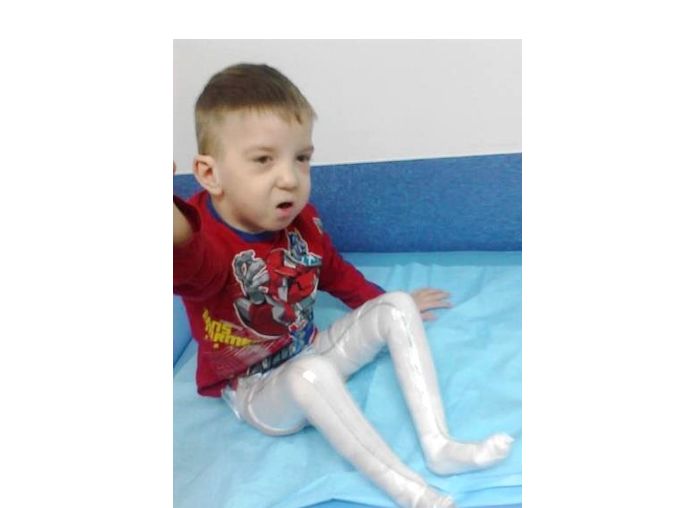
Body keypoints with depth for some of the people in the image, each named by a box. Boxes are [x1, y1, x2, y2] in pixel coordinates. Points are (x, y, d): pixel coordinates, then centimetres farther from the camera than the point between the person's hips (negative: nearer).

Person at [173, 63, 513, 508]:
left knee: (396, 308, -5)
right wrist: (174, 228, -82)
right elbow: (185, 257, -58)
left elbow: (336, 272, 12)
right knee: (311, 375, -38)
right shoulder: (202, 236, -30)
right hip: (255, 391, -6)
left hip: (311, 353, 7)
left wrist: (386, 305, 21)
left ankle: (439, 445, -14)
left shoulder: (300, 220, -9)